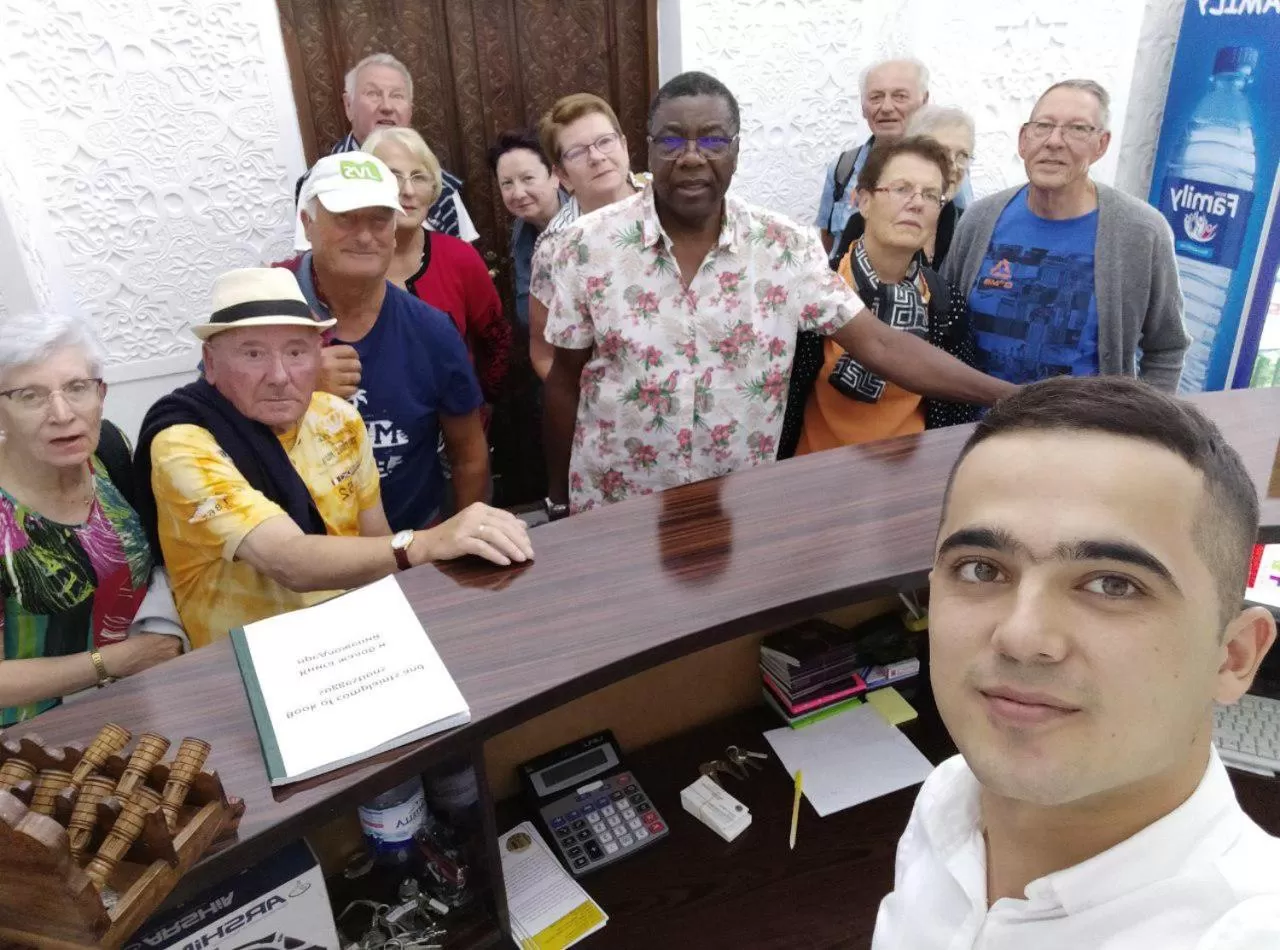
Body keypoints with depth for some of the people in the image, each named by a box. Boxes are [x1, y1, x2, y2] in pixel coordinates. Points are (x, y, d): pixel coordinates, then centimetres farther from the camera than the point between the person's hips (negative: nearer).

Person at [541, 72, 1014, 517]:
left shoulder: (785, 248, -8)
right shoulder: (587, 246, -10)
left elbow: (877, 343, -10)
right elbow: (565, 381, -2)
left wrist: (1010, 395, -17)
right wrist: (559, 501, 4)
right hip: (614, 511, -1)